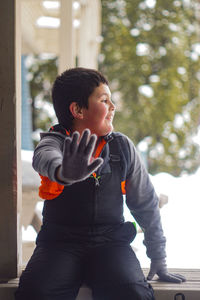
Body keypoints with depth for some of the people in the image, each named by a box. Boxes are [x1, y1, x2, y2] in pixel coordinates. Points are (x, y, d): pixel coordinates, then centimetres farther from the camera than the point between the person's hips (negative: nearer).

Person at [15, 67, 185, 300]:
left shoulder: (123, 147, 7)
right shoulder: (55, 141, -3)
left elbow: (146, 204, 16)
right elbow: (45, 158, -30)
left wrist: (158, 259, 15)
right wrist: (64, 172, -56)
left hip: (110, 241, 2)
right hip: (60, 242, -1)